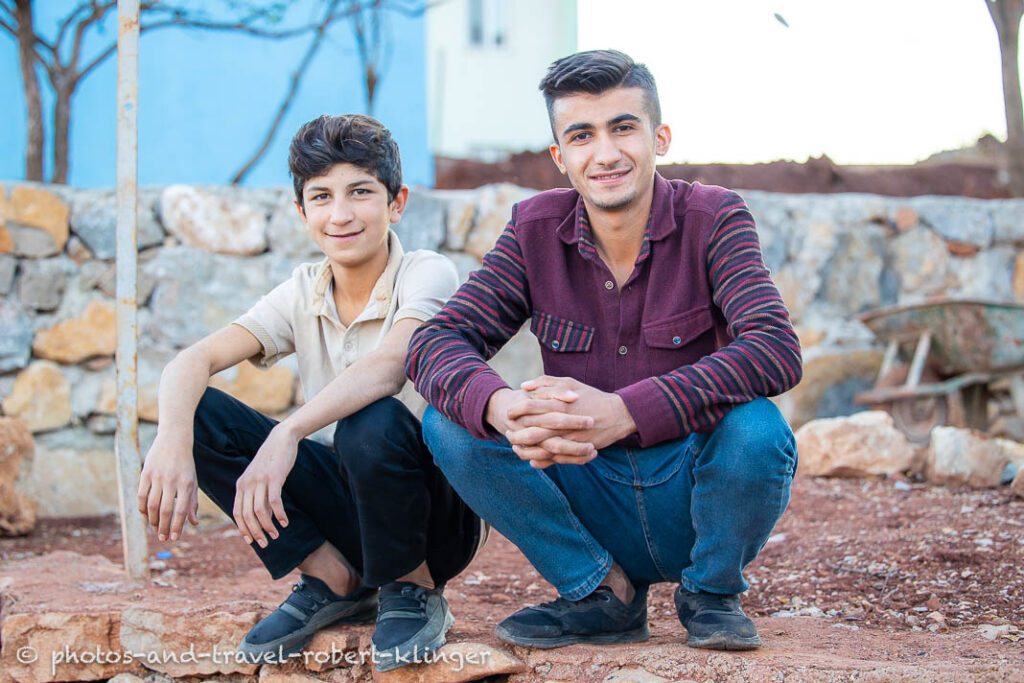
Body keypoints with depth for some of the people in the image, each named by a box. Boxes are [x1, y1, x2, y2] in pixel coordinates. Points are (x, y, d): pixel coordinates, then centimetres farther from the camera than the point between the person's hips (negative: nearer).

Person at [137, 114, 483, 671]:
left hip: (434, 515, -4)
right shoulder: (303, 294, 1)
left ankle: (414, 590, -7)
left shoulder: (428, 274, -12)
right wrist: (172, 440, -34)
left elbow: (391, 363, -34)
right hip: (340, 508, 4)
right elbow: (192, 360, -13)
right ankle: (336, 580, -3)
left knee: (371, 423, -37)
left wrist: (288, 435, -47)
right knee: (200, 413, -14)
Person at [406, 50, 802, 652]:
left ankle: (712, 592, -1)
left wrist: (623, 412, -40)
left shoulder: (713, 219, -11)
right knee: (451, 423, -17)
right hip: (592, 501, 3)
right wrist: (503, 409, -36)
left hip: (693, 496, -2)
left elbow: (776, 350, -27)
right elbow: (437, 340, -11)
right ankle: (602, 594, -2)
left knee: (756, 428, -34)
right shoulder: (537, 229, -3)